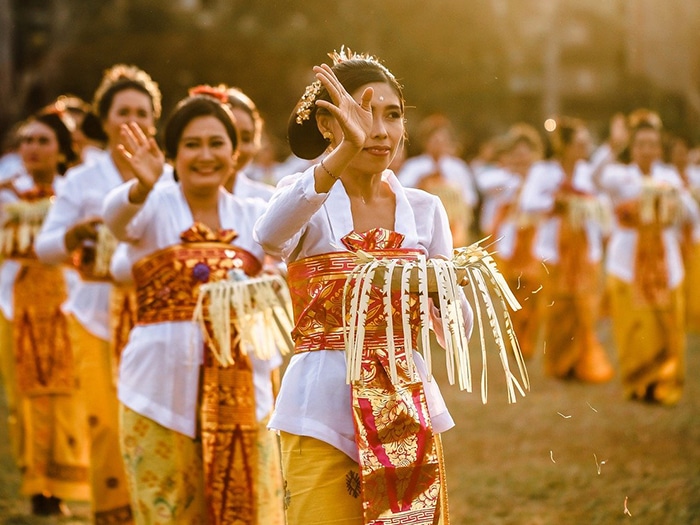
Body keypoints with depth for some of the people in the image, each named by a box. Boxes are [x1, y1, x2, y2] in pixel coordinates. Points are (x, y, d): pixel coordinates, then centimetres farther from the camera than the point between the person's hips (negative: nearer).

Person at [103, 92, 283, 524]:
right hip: (163, 388, -3)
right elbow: (116, 214, -23)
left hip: (242, 391, 3)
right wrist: (142, 186, -45)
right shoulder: (155, 208, 0)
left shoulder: (255, 215, 9)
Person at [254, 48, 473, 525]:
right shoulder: (306, 198, -3)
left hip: (408, 411, 4)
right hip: (323, 413, -3)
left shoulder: (424, 209, 8)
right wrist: (345, 151, -42)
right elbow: (269, 236, -30)